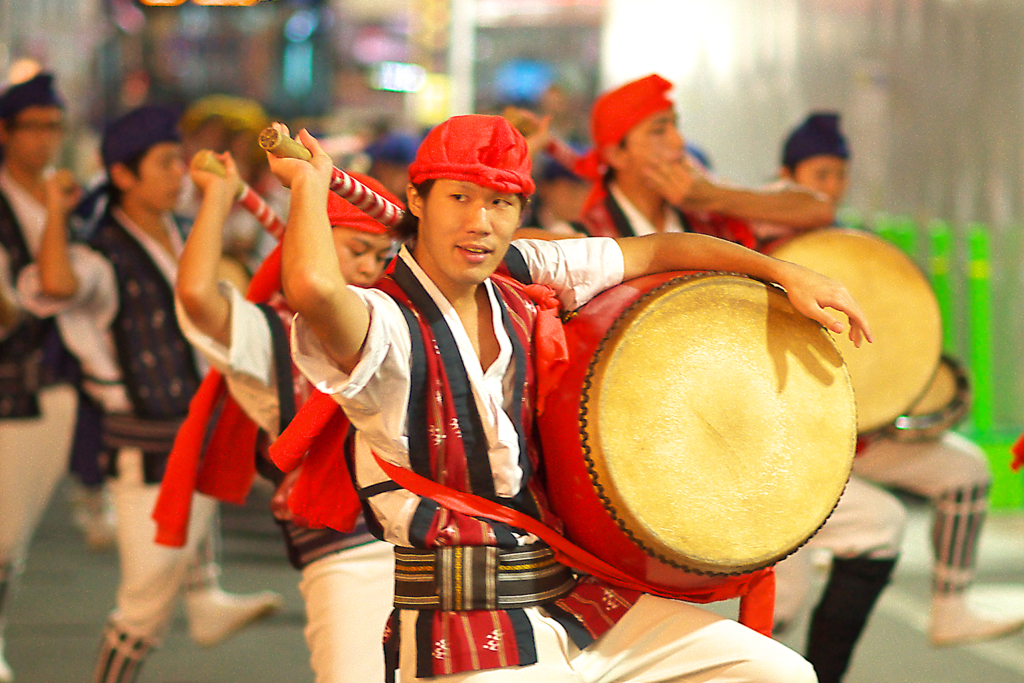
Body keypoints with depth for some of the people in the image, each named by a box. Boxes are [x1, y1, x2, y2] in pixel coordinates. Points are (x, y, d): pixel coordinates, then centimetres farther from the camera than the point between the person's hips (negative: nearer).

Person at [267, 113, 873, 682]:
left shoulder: (527, 275, 6)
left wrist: (785, 272, 9)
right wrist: (311, 179, -21)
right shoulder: (388, 323, -17)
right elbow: (312, 287, -40)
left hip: (576, 601, 8)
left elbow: (659, 251, 17)